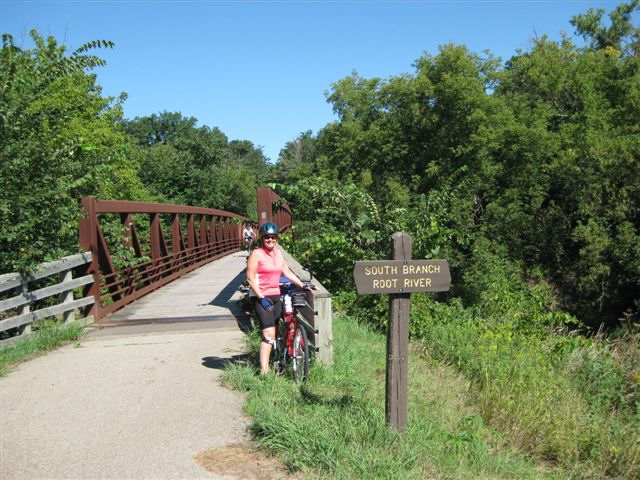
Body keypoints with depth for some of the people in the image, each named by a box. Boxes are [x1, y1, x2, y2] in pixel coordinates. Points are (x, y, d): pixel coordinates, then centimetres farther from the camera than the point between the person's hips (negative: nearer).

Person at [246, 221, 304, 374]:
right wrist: (261, 297, -17)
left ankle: (266, 365, 23)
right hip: (260, 297, -7)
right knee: (269, 334, -16)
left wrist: (303, 285, 10)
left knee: (272, 333, 11)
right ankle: (264, 371, -15)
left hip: (275, 296, 7)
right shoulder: (256, 254, -8)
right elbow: (250, 278, -12)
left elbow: (287, 272, 17)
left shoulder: (278, 253, 13)